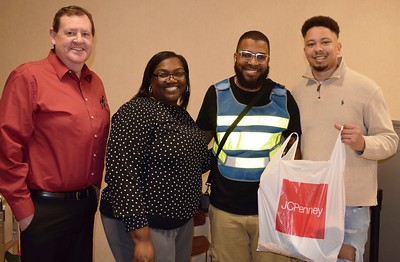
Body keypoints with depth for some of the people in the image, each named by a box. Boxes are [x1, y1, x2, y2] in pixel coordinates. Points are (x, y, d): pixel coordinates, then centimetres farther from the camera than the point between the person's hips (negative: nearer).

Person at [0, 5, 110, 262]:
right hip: (45, 209, -6)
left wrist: (95, 189, 14)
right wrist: (22, 207, -14)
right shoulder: (28, 77, -13)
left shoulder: (95, 83, 8)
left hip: (87, 203, 7)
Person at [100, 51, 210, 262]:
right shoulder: (136, 112, -16)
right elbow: (121, 174, -24)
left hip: (182, 222, 8)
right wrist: (141, 238, -25)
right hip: (142, 224, -8)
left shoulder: (182, 114, 9)